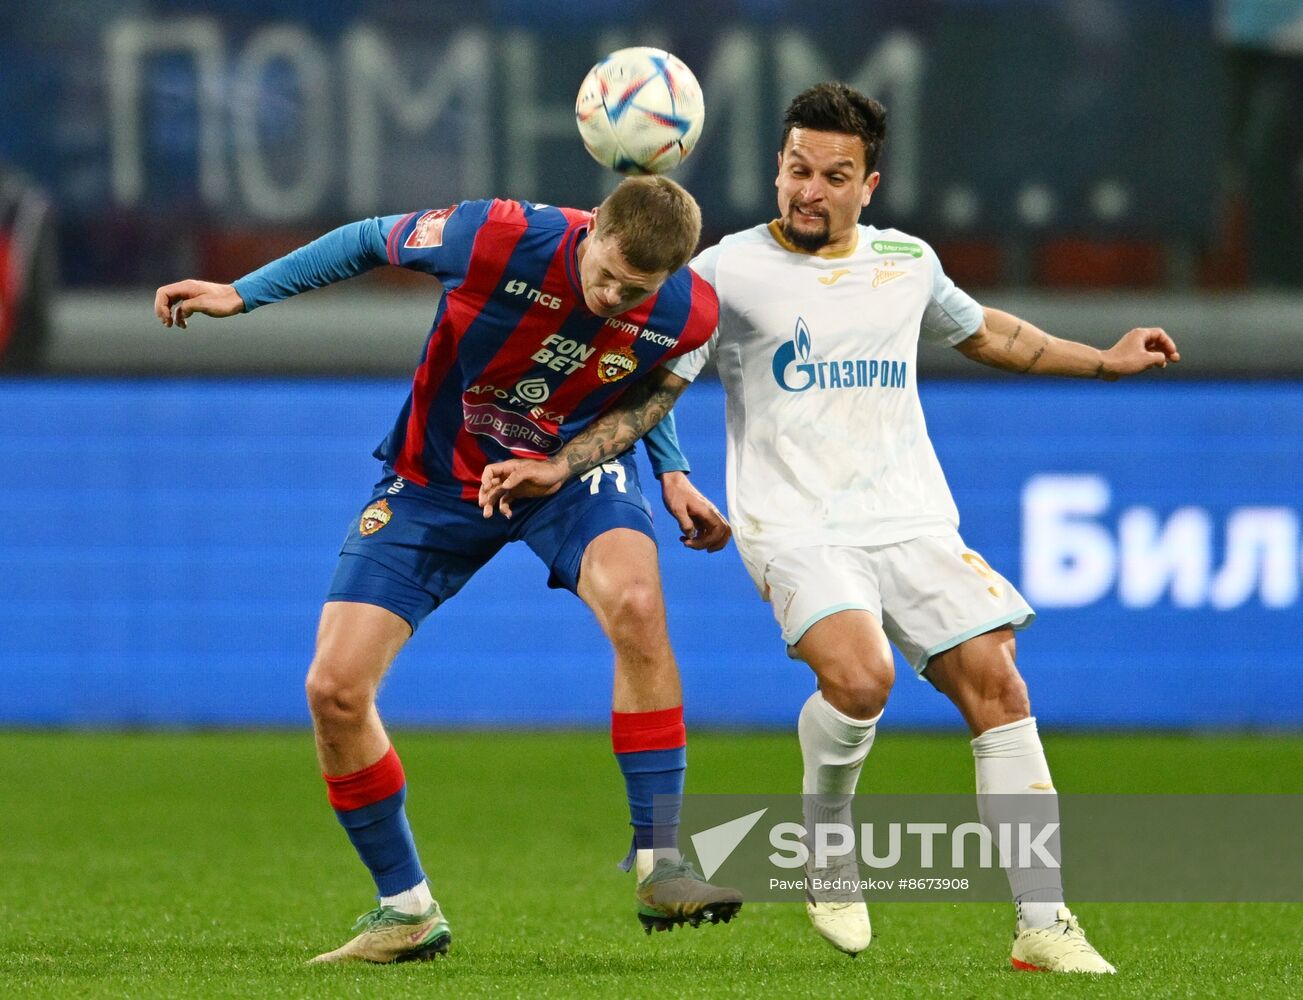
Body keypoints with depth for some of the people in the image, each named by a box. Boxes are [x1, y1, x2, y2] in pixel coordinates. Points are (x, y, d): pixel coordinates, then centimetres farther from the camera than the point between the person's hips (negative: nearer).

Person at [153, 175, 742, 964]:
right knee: (334, 690, -11)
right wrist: (242, 294, -7)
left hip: (574, 463, 0)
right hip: (438, 477, 0)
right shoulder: (499, 240, -29)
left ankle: (660, 867, -25)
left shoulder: (687, 314, -19)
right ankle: (407, 913, 9)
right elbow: (370, 242, -9)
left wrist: (672, 473, -2)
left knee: (636, 601, -34)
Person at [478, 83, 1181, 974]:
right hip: (797, 526, -4)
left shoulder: (907, 262, 12)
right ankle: (826, 833, 1)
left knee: (997, 687, -8)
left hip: (915, 523, 4)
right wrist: (559, 466, -12)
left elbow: (981, 331, 32)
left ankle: (1045, 926, -3)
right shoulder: (728, 272, -1)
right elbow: (653, 390, 1)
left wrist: (1102, 361, 32)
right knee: (860, 676, -30)